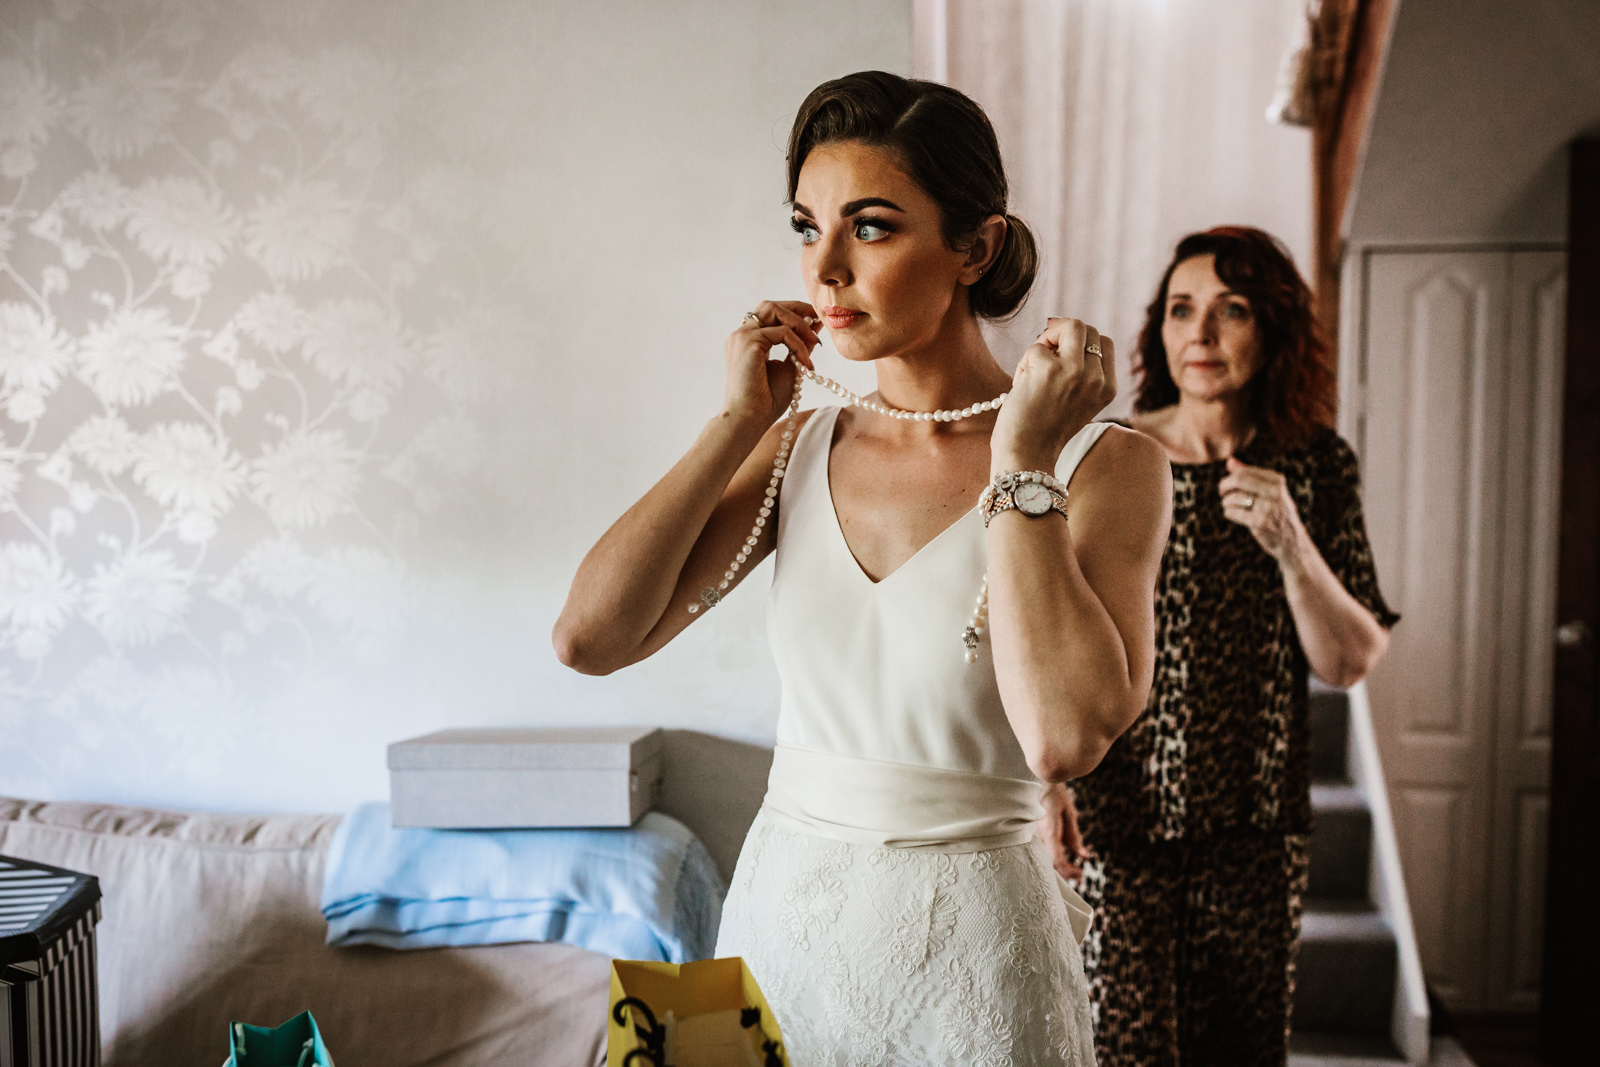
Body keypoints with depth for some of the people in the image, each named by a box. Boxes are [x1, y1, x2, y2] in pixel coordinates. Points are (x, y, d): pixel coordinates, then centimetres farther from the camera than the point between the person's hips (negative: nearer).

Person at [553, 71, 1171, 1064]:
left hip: (970, 945, -3)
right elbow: (589, 637, -9)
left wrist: (1021, 457, -20)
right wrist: (738, 422, -8)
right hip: (777, 910, 4)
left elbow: (1067, 732, -26)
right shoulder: (798, 449, 0)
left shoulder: (1103, 465, -10)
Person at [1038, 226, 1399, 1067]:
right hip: (1116, 817, -2)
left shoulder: (1316, 467, 2)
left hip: (1255, 828, 3)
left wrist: (1291, 546, -15)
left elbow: (1349, 663, 1)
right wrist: (1045, 778, -12)